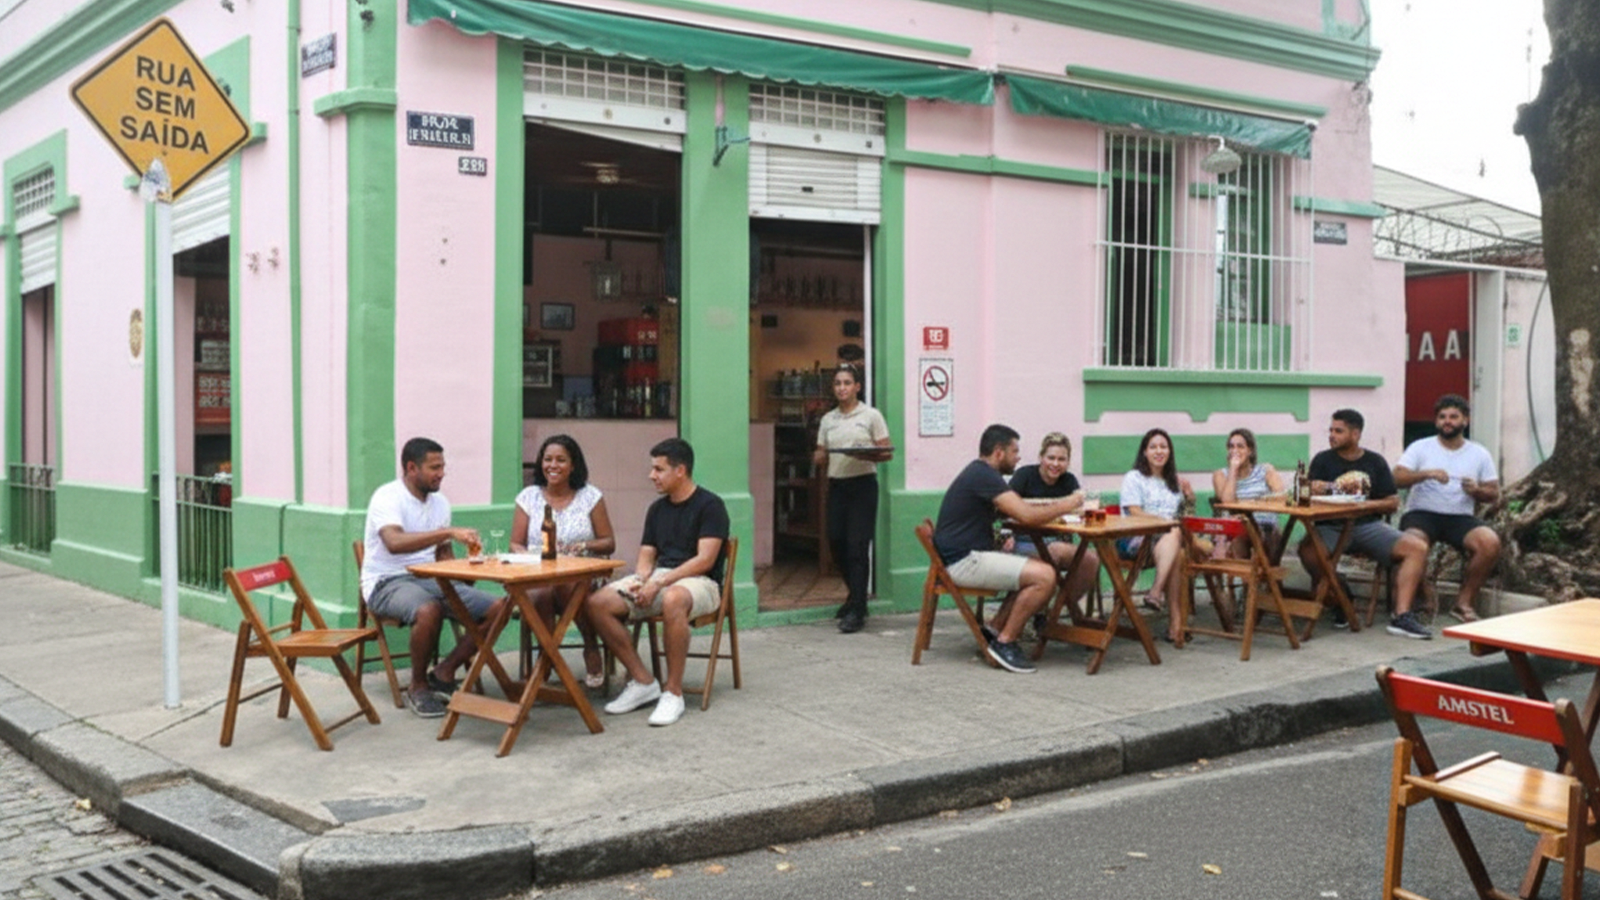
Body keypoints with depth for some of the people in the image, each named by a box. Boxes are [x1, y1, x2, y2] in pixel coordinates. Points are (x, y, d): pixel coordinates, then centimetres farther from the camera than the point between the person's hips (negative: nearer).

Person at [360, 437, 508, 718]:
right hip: (388, 583, -7)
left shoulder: (440, 502, 12)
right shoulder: (387, 497, -12)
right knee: (429, 610, -40)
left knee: (498, 608, -12)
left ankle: (444, 673, 1)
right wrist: (449, 532, -38)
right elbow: (394, 542, -32)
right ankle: (418, 687, -15)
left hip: (429, 579, 7)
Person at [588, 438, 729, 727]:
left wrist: (659, 583, -21)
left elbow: (705, 560, -14)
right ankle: (642, 681, -9)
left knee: (673, 599, -43)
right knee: (598, 603, -18)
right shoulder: (657, 509, 19)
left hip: (699, 581, -7)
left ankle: (673, 692, -29)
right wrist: (640, 582, -7)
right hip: (658, 579, 7)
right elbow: (646, 557, 17)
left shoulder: (710, 505, -4)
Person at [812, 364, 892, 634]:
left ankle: (857, 610, -4)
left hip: (863, 484, -5)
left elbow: (887, 453, -2)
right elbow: (822, 456, 16)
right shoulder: (828, 419, 14)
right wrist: (818, 458, -7)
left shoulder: (871, 416, 1)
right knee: (836, 542, 4)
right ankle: (856, 594, 28)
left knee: (857, 546, -8)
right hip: (836, 485, 5)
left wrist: (869, 456, -21)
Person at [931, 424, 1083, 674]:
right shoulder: (984, 476, -15)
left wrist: (1054, 506, 10)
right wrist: (1066, 506, -6)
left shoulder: (979, 473, 18)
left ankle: (996, 629, 7)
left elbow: (1017, 509, 23)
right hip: (963, 561, -11)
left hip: (971, 555, 11)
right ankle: (1004, 642, -9)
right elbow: (1027, 516, -21)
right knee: (1044, 576, -19)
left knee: (1045, 568, 7)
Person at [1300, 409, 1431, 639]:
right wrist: (1336, 488, -17)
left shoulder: (1375, 462, 14)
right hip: (1331, 527, -2)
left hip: (1369, 525, 2)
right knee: (1308, 549, -35)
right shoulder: (1323, 460, 10)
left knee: (1417, 548, -21)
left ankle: (1401, 616, -23)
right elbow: (1309, 492, -3)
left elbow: (1393, 502, 9)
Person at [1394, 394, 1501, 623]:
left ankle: (1464, 601, -9)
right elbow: (1397, 478, -6)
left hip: (1460, 517, 2)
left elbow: (1494, 494, 12)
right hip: (1422, 513, -2)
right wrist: (1427, 473, -23)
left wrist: (1476, 491, -10)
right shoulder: (1420, 448, 7)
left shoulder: (1480, 454, 13)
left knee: (1490, 542, -27)